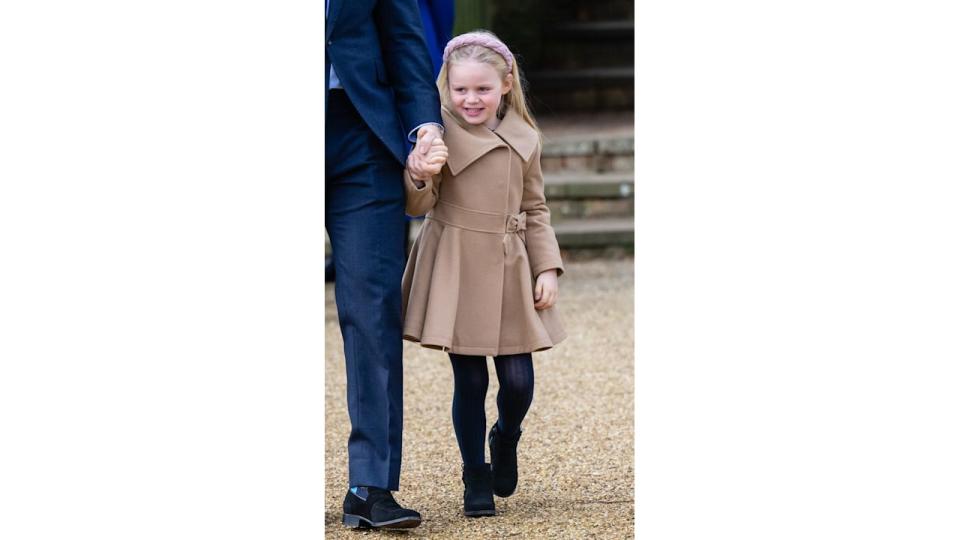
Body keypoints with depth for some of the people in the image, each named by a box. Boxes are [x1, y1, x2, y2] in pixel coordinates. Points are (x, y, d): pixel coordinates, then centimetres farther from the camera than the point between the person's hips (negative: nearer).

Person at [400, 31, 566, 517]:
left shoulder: (524, 139, 5)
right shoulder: (442, 134, -5)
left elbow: (535, 209, 12)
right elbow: (418, 206, -7)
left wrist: (548, 268, 4)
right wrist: (419, 176, -29)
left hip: (510, 271, 3)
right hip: (457, 272, -3)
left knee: (518, 380, -1)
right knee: (469, 381, 2)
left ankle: (505, 440, 32)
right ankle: (476, 479, 18)